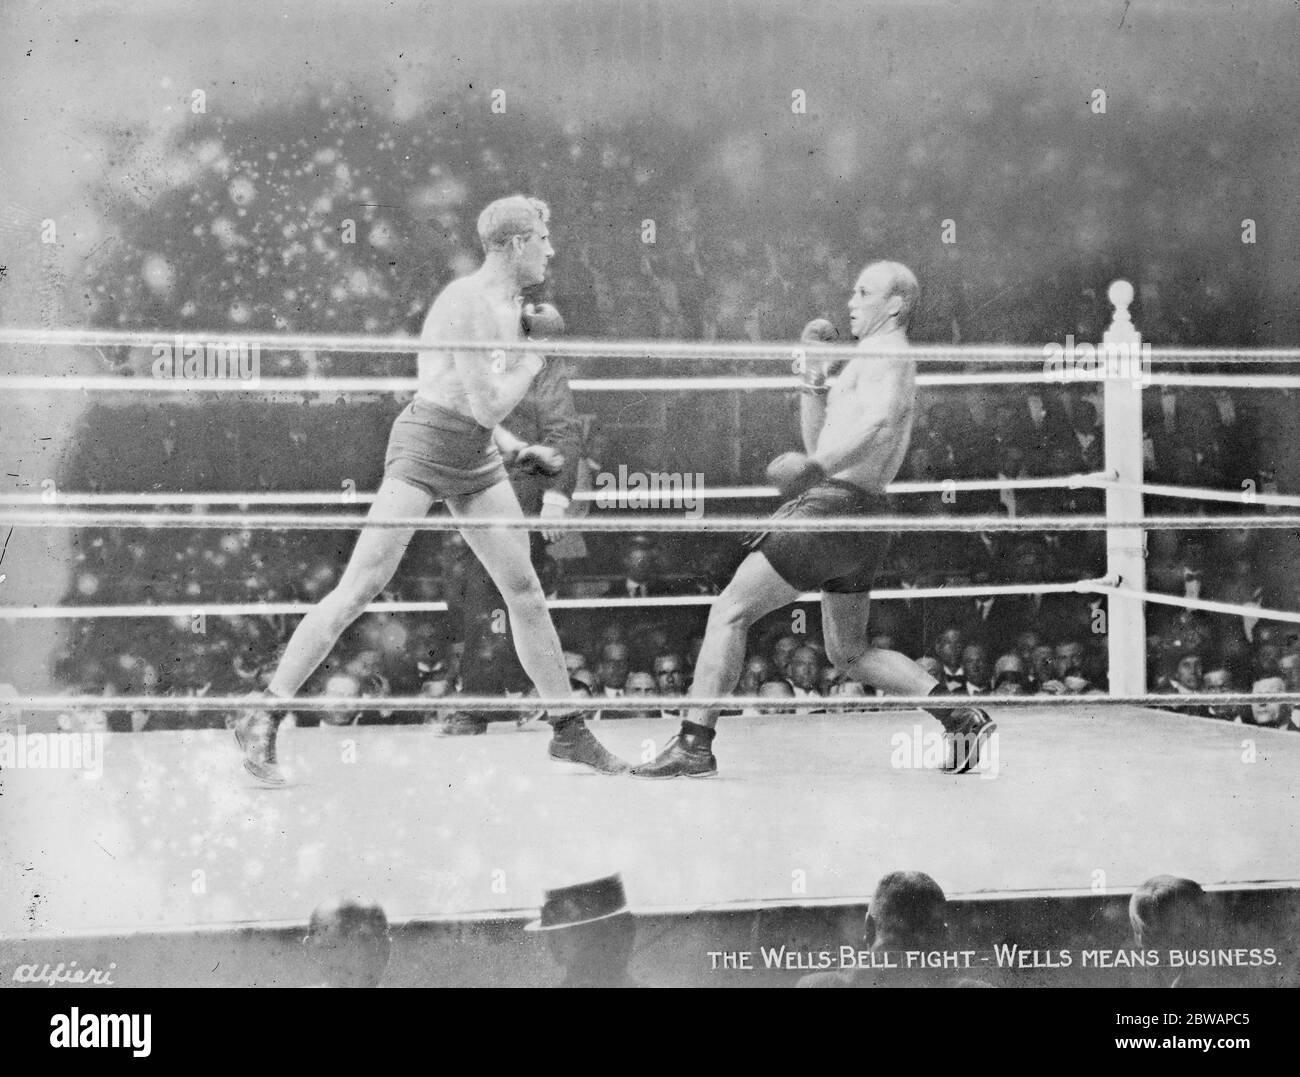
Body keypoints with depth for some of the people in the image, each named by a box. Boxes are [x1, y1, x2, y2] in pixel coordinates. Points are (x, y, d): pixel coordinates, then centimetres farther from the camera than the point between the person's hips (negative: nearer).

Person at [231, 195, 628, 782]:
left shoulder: (509, 305, 15)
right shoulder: (466, 304, -15)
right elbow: (486, 406, -20)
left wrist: (517, 449, 16)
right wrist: (534, 355, -7)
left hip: (476, 460, 9)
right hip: (425, 447, -9)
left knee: (525, 589, 7)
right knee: (362, 586, -13)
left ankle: (568, 731, 16)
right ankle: (262, 716, -10)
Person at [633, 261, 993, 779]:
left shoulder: (884, 354, -7)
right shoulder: (884, 360, 24)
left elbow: (880, 423, -29)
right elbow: (820, 437, 26)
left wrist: (818, 466, -43)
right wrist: (814, 373, 15)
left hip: (831, 505, -10)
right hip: (862, 521, 10)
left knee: (729, 612, -9)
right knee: (849, 653, 18)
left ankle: (694, 744, -12)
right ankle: (960, 714, 9)